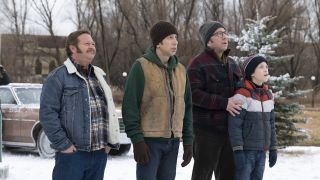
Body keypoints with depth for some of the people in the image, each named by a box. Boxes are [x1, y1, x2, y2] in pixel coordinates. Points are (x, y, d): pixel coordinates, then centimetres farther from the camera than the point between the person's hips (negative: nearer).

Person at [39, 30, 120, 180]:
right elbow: (48, 113, -11)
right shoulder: (59, 76, -4)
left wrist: (110, 141, 10)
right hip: (72, 152, -6)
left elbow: (109, 110, 21)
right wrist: (63, 144, -15)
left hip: (100, 153, 7)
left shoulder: (99, 76, 18)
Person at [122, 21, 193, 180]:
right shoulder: (142, 67, -7)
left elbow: (187, 107, 16)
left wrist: (188, 140, 10)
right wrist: (136, 139, -15)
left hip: (173, 141, 6)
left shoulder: (180, 70, 12)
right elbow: (130, 106, -10)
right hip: (149, 140, -6)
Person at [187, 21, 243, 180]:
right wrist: (223, 103, -23)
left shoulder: (232, 64, 15)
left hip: (229, 129, 7)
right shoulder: (198, 64, -8)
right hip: (207, 129, -7)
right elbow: (194, 94, -18)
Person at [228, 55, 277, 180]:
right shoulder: (242, 95, -13)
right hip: (245, 151, -7)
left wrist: (273, 149, 14)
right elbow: (234, 125, -15)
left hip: (261, 152, 7)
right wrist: (237, 151, -18)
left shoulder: (268, 95, 10)